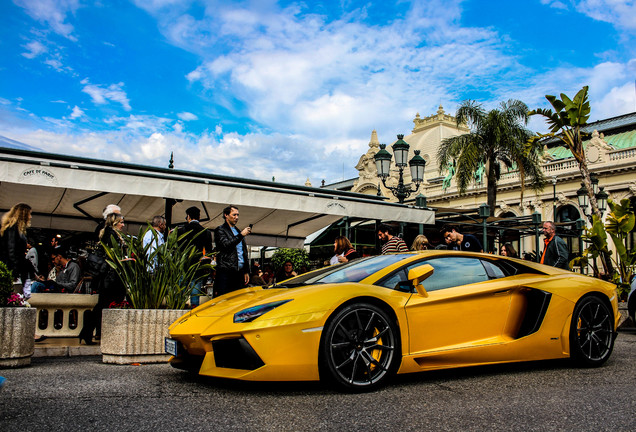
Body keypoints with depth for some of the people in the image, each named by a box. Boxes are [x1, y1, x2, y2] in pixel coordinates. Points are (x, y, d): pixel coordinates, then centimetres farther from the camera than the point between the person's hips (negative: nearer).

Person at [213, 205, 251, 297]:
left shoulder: (239, 232, 23)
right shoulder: (220, 230, 3)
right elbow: (226, 245, -14)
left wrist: (246, 271, 18)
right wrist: (241, 235, -14)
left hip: (239, 272, 6)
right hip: (226, 272, -6)